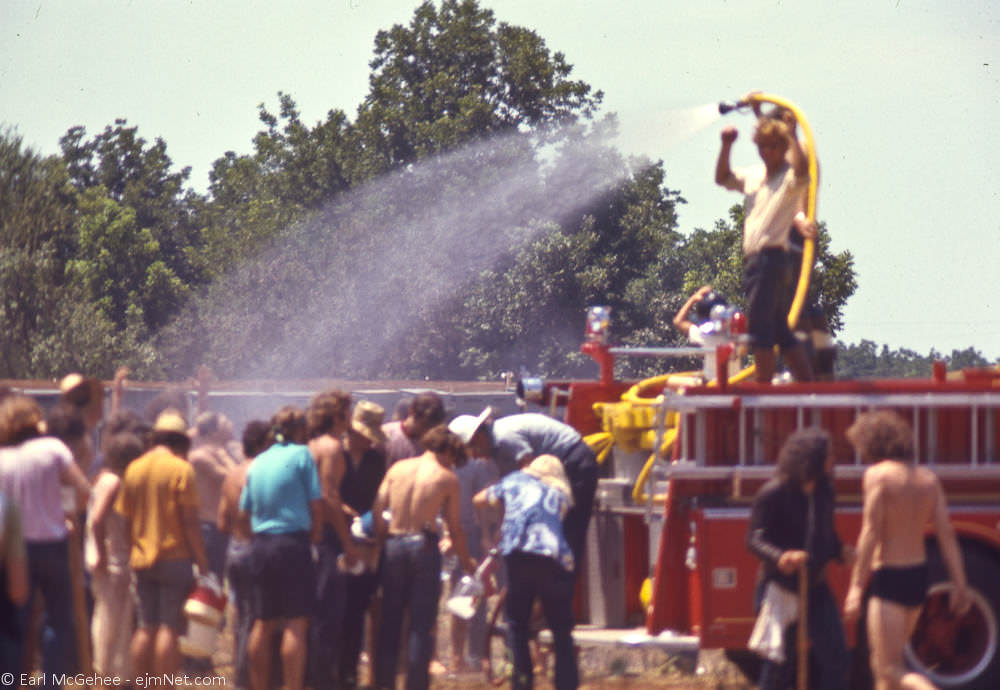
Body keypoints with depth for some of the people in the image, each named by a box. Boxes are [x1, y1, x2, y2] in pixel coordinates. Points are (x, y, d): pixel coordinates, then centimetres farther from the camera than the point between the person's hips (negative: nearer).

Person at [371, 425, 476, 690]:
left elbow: (377, 508, 2)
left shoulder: (399, 468, 7)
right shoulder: (447, 478, -1)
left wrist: (383, 539, 13)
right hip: (424, 546, -3)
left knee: (390, 619, 12)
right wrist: (466, 560, 13)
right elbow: (455, 527, 1)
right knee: (421, 623, 3)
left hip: (393, 546, 3)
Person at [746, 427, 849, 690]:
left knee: (835, 657, 1)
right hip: (780, 587, -6)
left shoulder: (823, 491, 6)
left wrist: (841, 551, -4)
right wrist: (780, 557, -36)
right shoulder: (773, 494, -14)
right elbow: (755, 539, -17)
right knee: (779, 662, 0)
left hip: (816, 587, 6)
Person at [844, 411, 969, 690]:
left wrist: (856, 588, -16)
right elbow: (947, 533, 3)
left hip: (889, 578, -7)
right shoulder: (927, 478, 8)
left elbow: (871, 533, -16)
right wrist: (959, 583, 3)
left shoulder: (877, 475, -10)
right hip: (918, 576, 7)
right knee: (882, 665, 20)